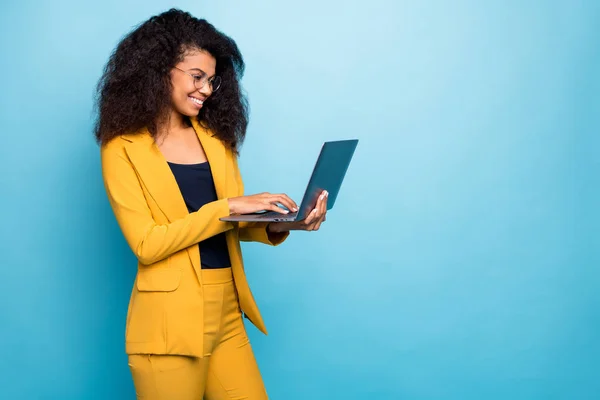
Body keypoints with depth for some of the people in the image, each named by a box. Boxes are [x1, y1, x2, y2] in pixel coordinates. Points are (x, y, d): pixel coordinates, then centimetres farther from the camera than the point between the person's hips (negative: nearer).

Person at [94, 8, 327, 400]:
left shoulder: (214, 137, 12)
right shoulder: (123, 148, -5)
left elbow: (236, 224, 10)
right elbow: (145, 243, -13)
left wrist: (278, 224, -11)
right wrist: (227, 207, -17)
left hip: (227, 312, 5)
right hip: (169, 320, -5)